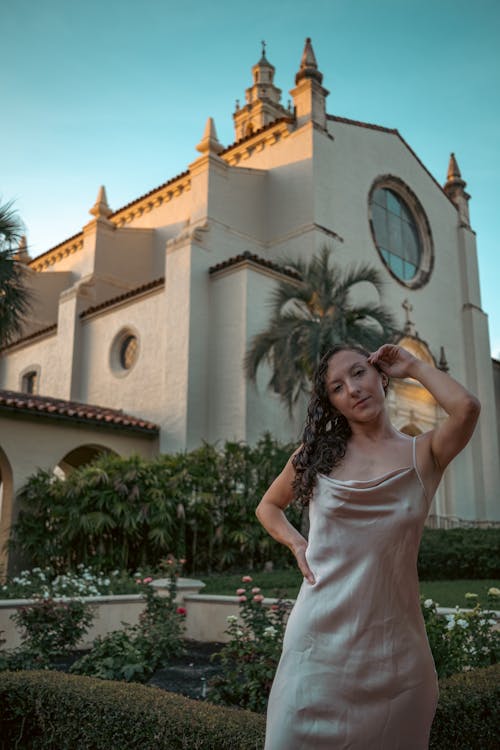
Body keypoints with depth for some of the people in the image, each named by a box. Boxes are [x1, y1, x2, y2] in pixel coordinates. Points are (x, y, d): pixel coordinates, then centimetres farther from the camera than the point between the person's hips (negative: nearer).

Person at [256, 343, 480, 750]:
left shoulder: (424, 453, 0)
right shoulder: (317, 453, 5)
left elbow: (466, 407, -21)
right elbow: (268, 506, 20)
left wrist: (414, 367, -5)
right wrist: (296, 542, 1)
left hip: (394, 642, 0)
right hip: (320, 638, 1)